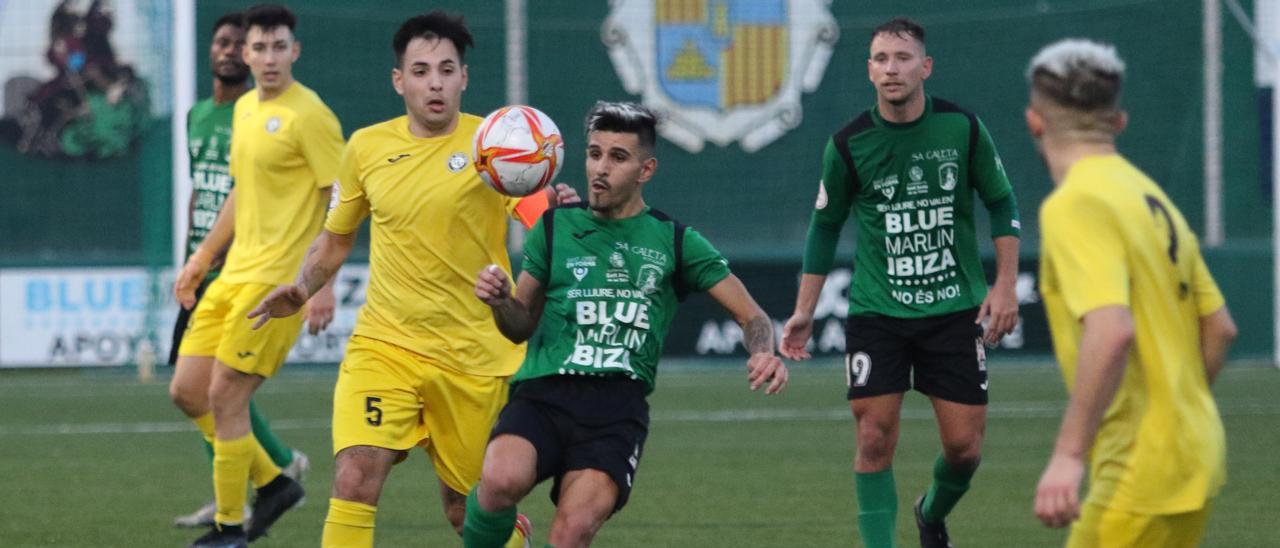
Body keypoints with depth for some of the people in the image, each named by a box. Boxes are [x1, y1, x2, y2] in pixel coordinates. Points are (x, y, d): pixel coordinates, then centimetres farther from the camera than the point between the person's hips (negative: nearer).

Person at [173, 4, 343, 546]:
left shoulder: (309, 115, -12)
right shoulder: (245, 109, 14)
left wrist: (324, 282, -19)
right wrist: (202, 257, 25)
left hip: (277, 278, -9)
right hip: (233, 274, 9)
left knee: (225, 396, -8)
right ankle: (272, 482, 20)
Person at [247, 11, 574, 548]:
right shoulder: (367, 147, 4)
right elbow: (336, 237, 18)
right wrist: (302, 287, 0)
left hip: (474, 356, -2)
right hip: (383, 342, 2)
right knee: (355, 480, -20)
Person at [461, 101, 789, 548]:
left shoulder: (674, 241, 13)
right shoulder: (556, 227, 15)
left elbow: (750, 315, 13)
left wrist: (764, 354, -9)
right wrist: (499, 302, -4)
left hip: (619, 406, 0)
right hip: (543, 393, 0)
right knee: (504, 478, -33)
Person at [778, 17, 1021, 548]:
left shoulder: (962, 128, -5)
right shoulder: (848, 144, -5)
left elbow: (1002, 204, 7)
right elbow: (825, 226, 8)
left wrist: (1005, 285, -2)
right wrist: (804, 313, 6)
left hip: (954, 308, 1)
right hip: (876, 313, -1)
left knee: (964, 447, 1)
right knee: (875, 439, -10)